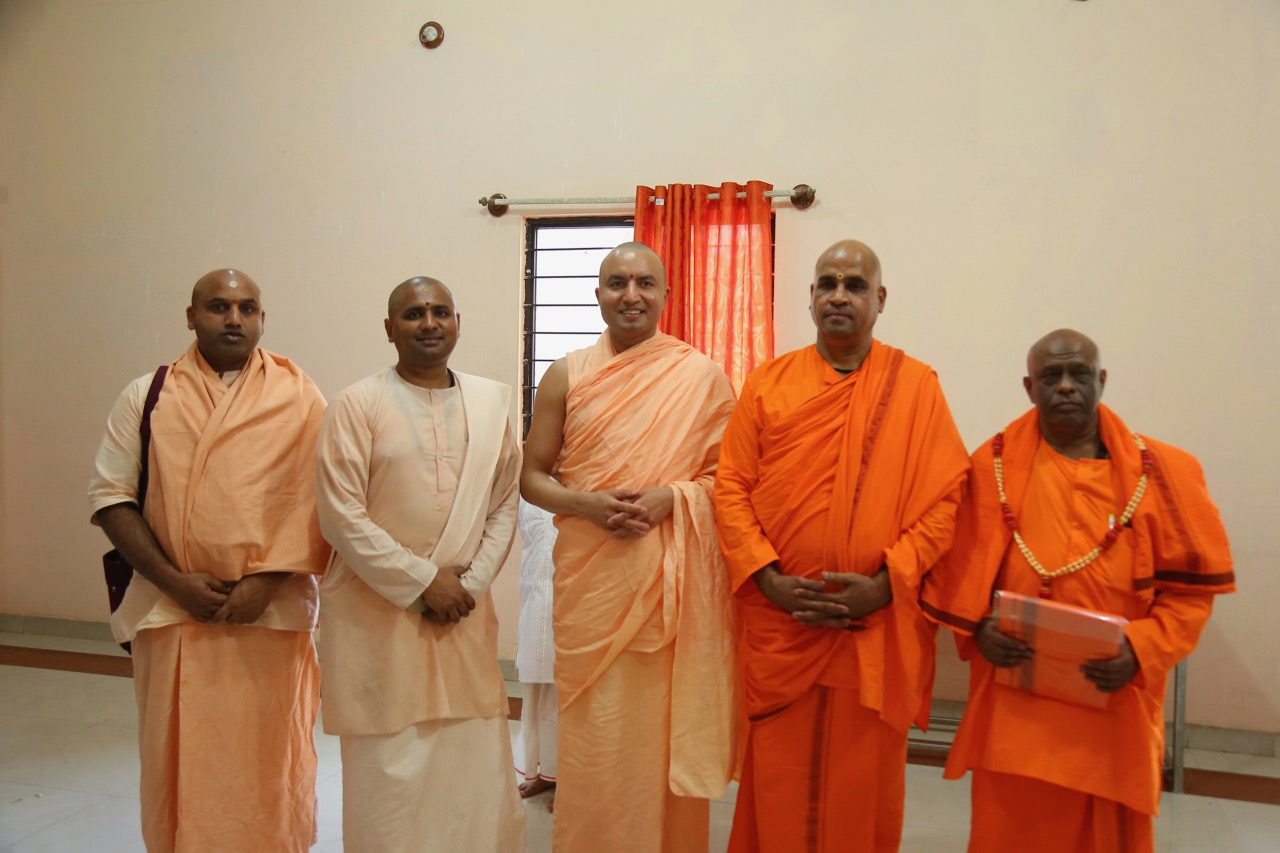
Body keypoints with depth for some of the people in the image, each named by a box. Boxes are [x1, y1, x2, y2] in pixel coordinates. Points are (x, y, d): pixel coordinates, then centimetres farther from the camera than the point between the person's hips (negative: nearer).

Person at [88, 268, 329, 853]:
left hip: (273, 613, -1)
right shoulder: (147, 397, 7)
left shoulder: (298, 397, 3)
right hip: (173, 610, 1)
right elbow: (109, 496, 2)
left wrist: (266, 579, -13)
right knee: (180, 765, 8)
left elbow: (315, 499, -2)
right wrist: (174, 581, -8)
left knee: (269, 763, 6)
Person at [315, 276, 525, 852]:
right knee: (389, 772, 4)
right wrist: (423, 581, -11)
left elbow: (505, 504, 8)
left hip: (464, 612, 3)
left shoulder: (491, 401, 7)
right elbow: (341, 517, -9)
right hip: (378, 613, -3)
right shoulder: (356, 406, -4)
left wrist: (470, 583, -4)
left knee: (476, 765, 8)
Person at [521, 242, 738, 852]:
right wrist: (587, 504, -11)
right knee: (594, 730, 6)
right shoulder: (567, 375, 6)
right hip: (589, 576, 1)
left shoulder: (701, 376, 2)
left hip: (674, 578, -1)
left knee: (666, 725, 6)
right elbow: (531, 477, 7)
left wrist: (672, 497, -14)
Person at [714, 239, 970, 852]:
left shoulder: (916, 385, 1)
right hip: (777, 624, 1)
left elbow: (945, 499, -4)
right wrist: (769, 579, -11)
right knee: (779, 783, 12)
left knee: (863, 786, 10)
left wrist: (885, 584, -14)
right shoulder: (768, 383, 5)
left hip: (877, 627, -1)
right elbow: (730, 488, 2)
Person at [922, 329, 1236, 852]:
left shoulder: (1160, 474, 0)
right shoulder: (992, 467, 0)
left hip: (1114, 707, 1)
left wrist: (1141, 651, -12)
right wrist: (977, 627, -12)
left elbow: (1191, 586, 1)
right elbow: (956, 569, 5)